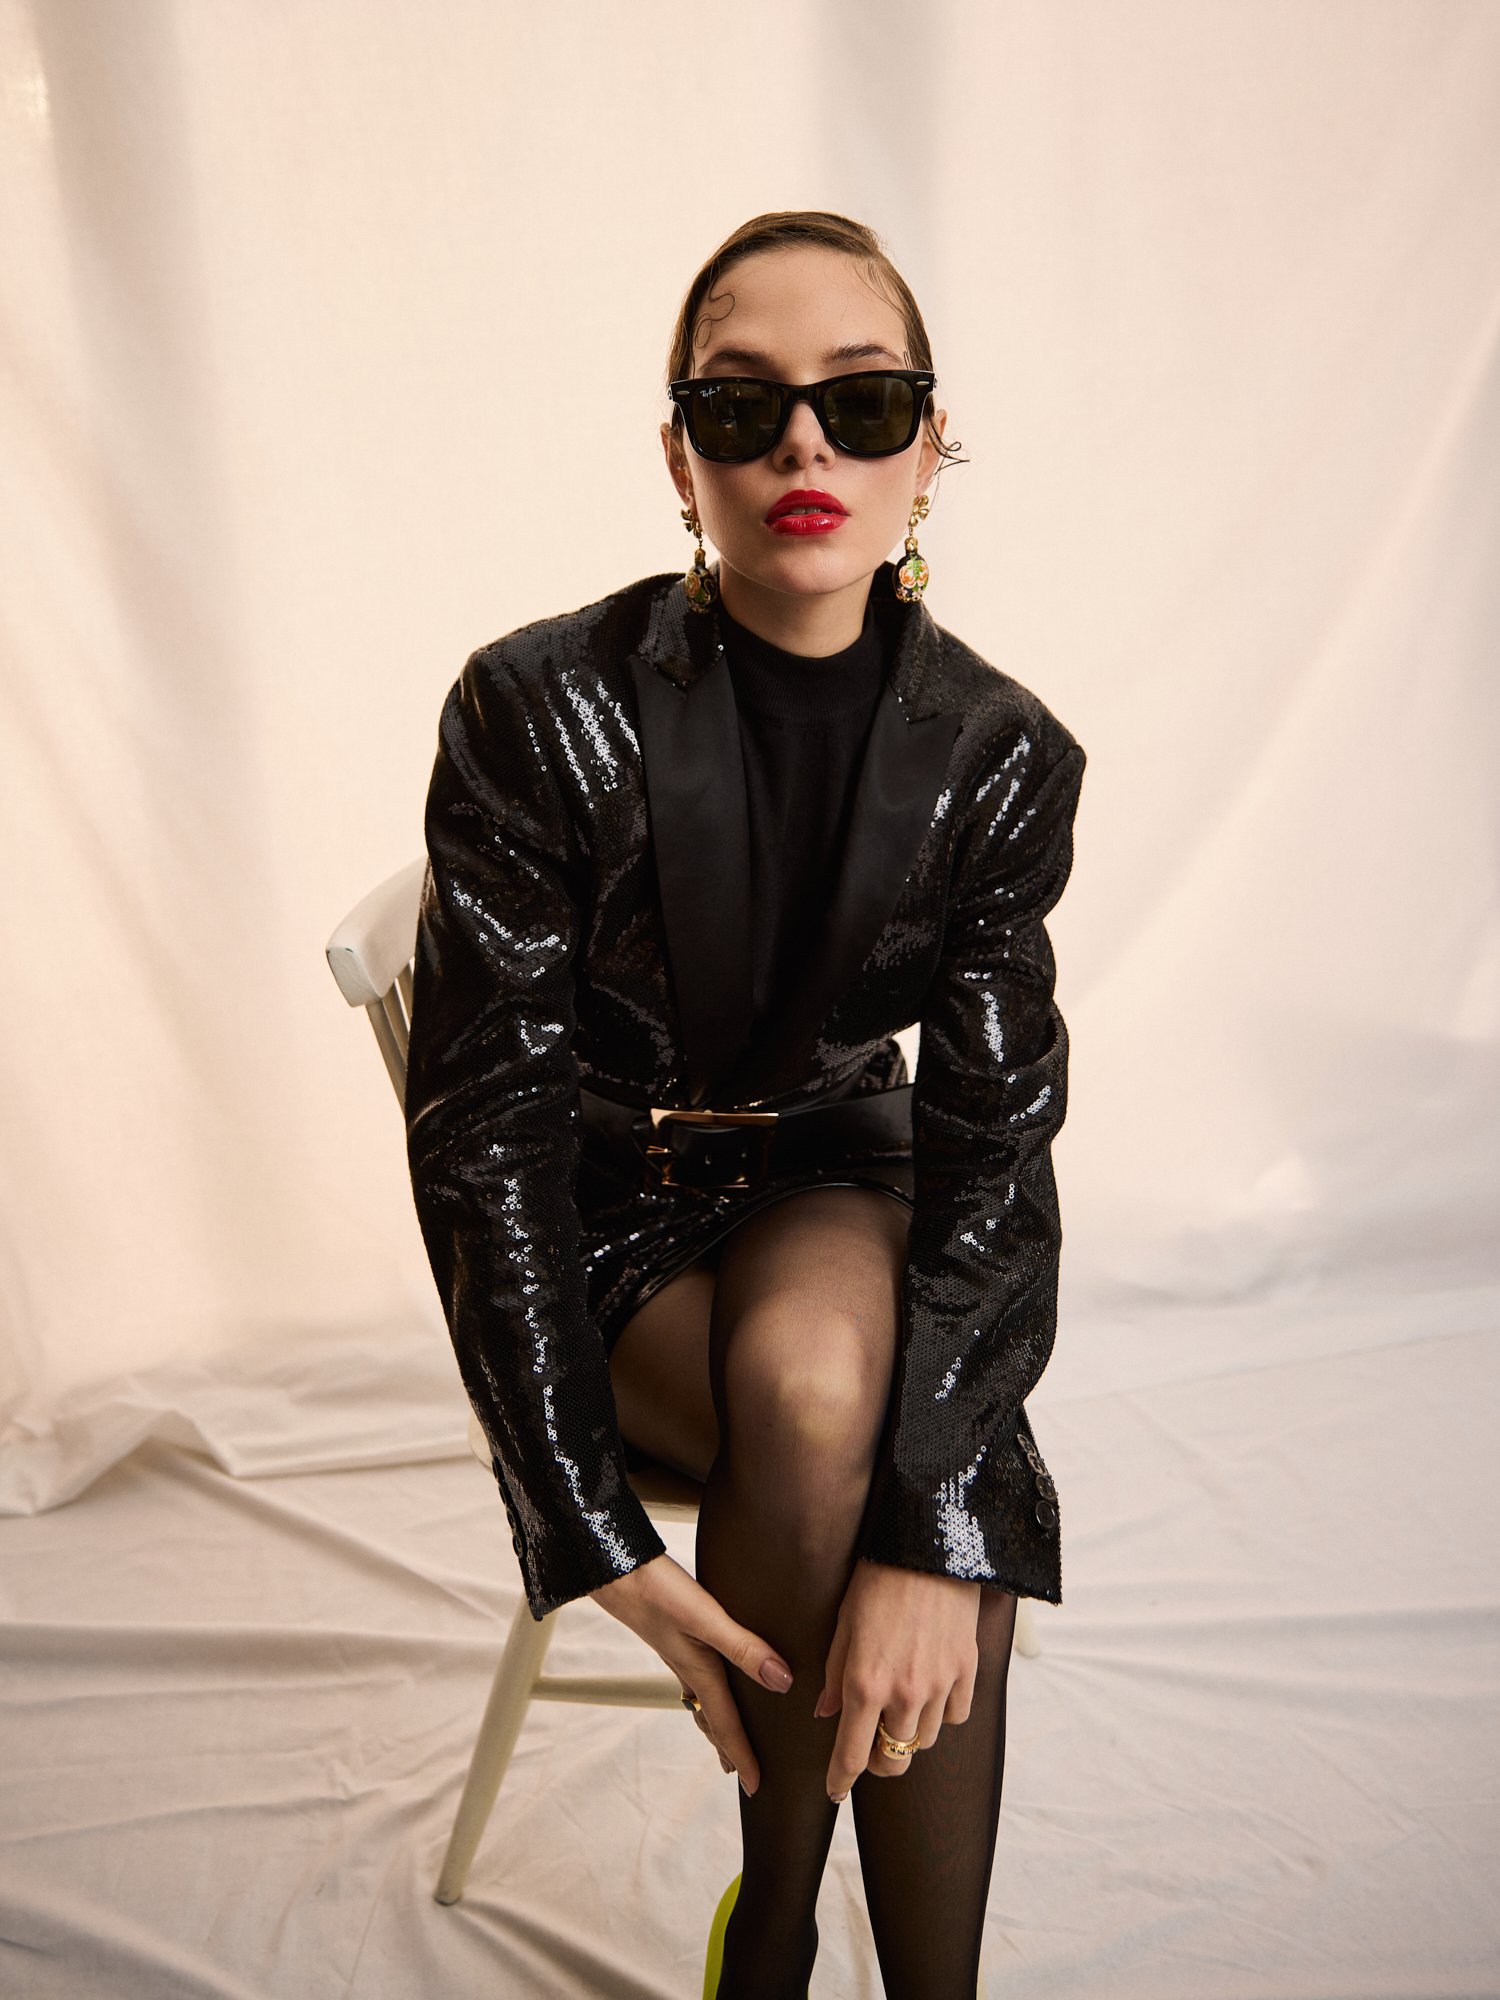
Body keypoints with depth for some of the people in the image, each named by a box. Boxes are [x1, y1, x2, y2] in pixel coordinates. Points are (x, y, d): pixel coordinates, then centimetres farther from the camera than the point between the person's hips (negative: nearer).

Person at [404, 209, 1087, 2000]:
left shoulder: (1003, 755, -11)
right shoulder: (538, 710, -17)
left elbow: (991, 1141, -15)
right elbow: (481, 1120, -17)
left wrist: (933, 1530, -29)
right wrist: (598, 1535, -23)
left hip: (833, 1177, 2)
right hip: (597, 1203, -1)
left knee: (820, 1370, -31)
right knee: (827, 1419, -29)